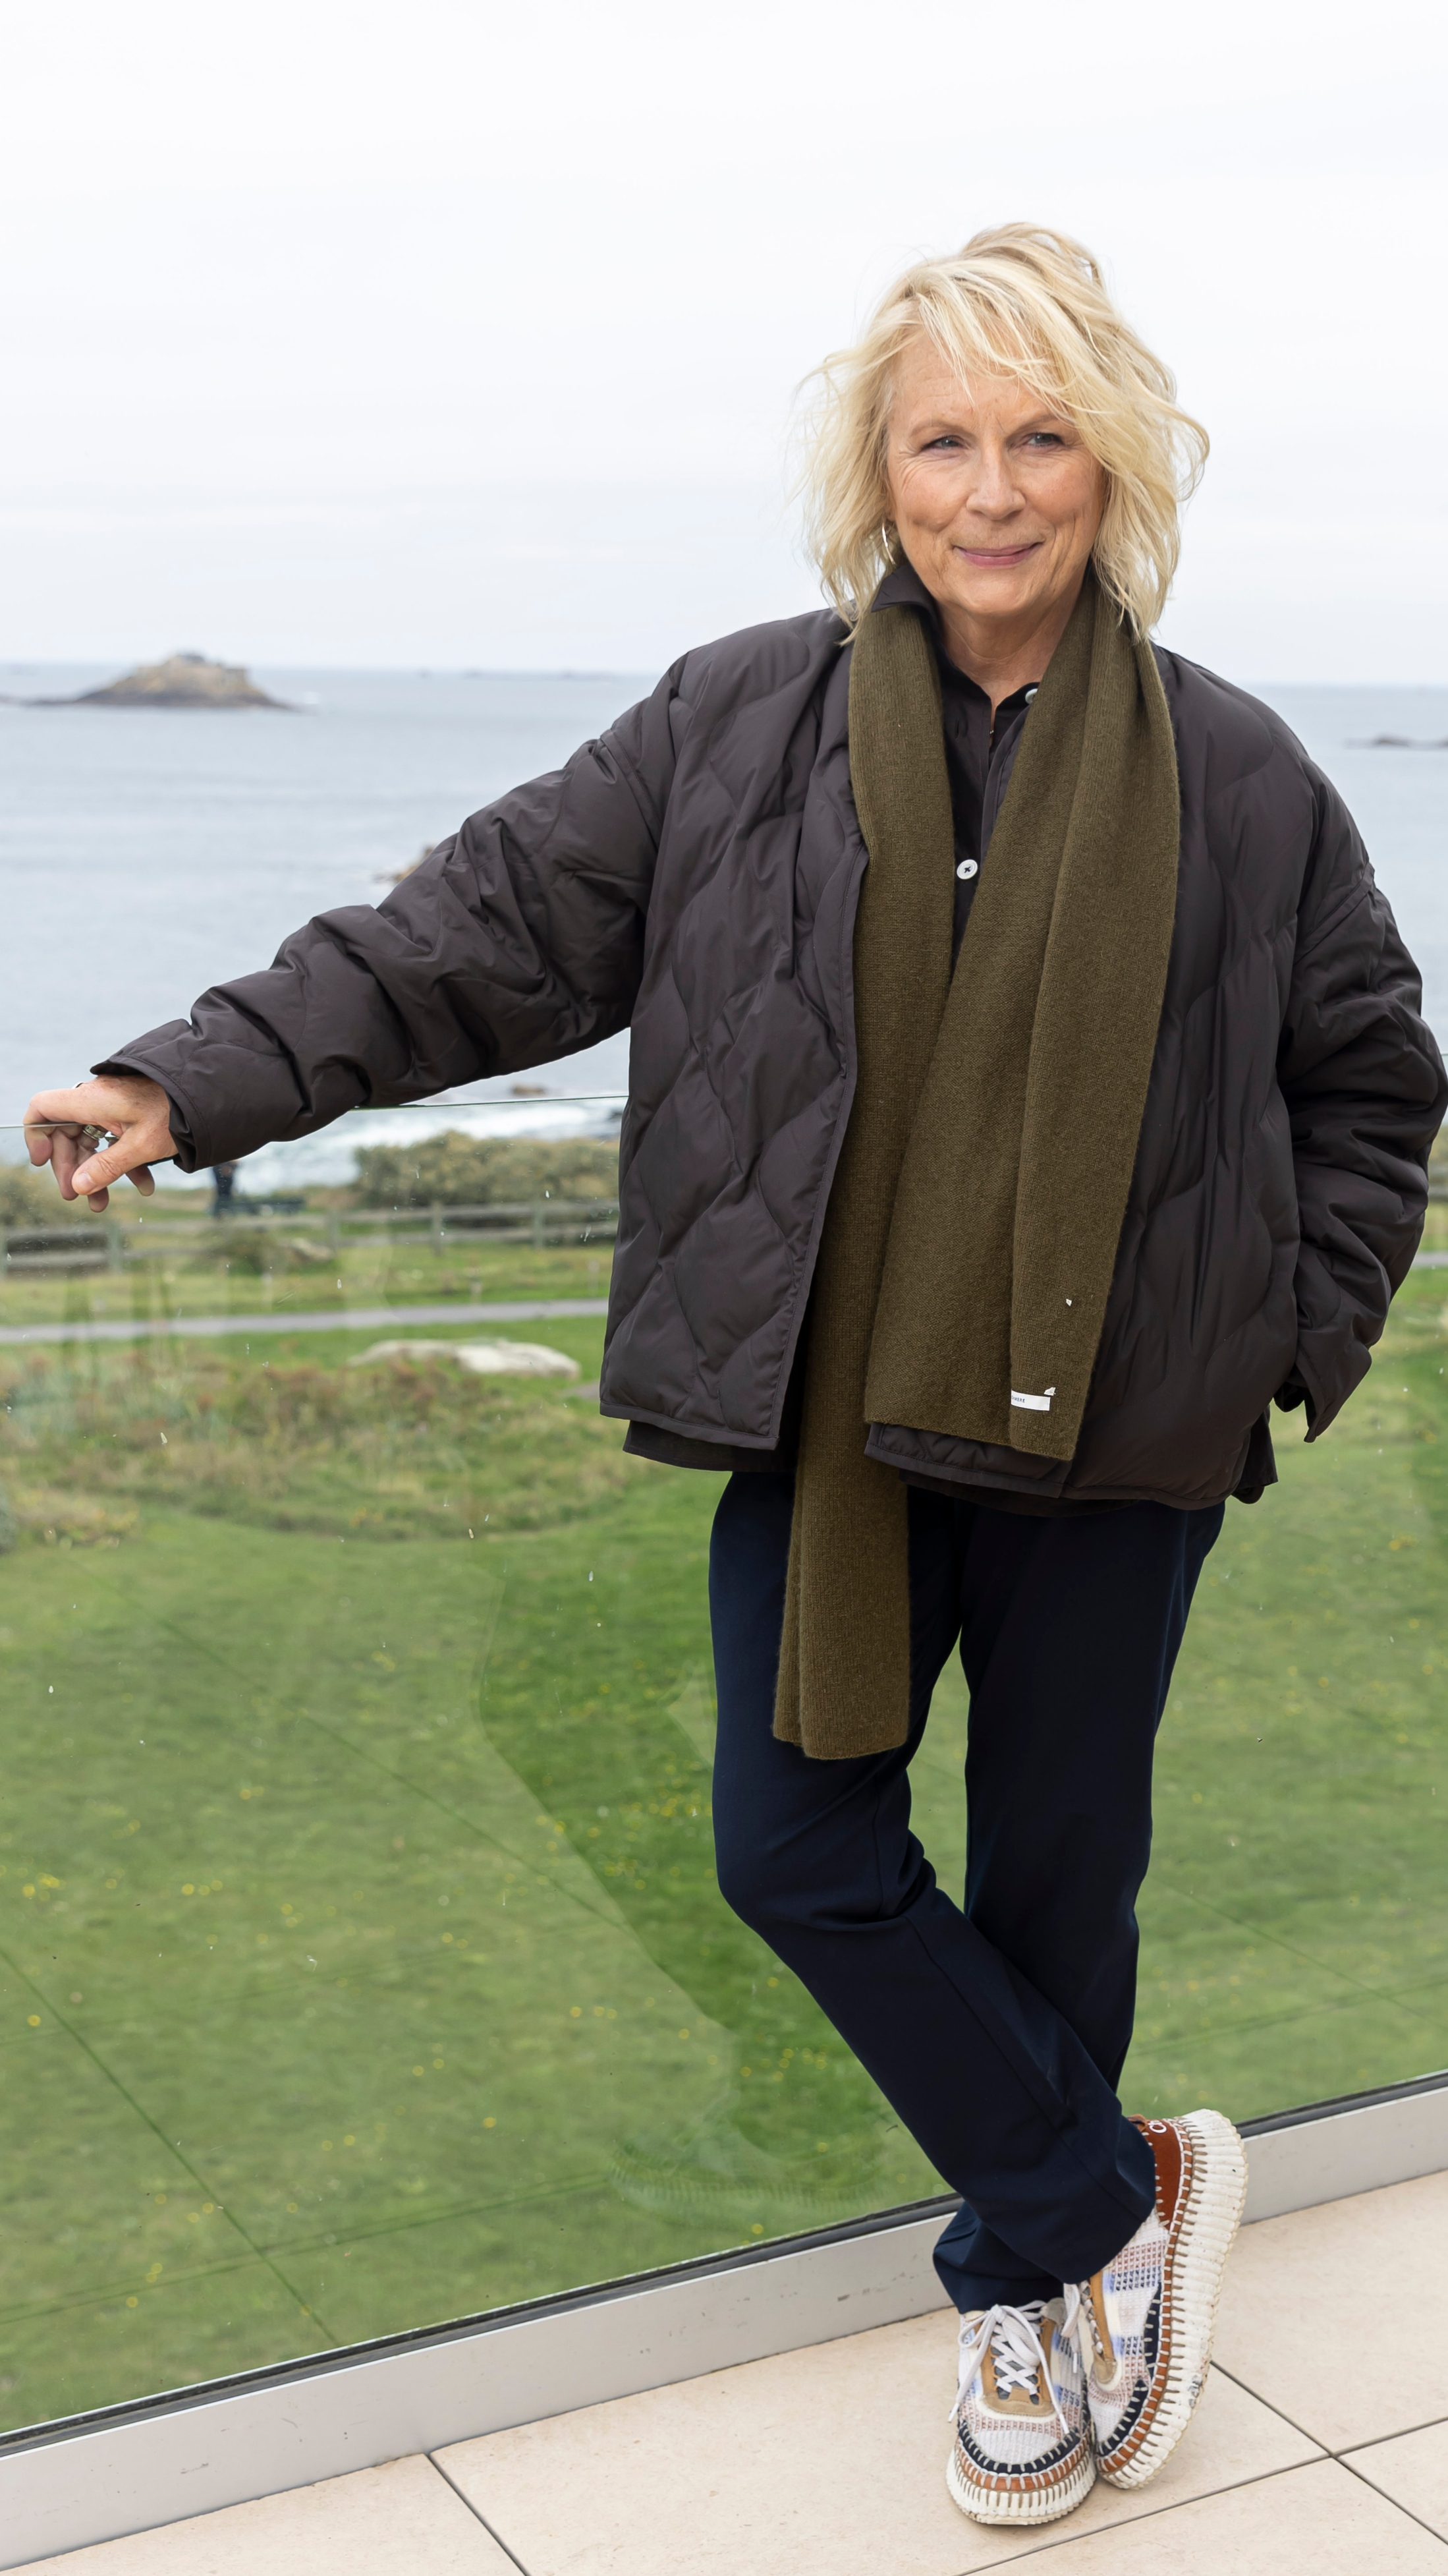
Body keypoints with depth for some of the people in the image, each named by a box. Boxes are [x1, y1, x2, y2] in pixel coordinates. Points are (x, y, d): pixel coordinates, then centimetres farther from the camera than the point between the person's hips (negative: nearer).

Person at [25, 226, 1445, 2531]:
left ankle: (1034, 2289, 31)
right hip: (829, 1414, 1)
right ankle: (1117, 2196, 21)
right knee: (799, 1853, 1)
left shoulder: (1237, 777, -1)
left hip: (1108, 1434, -1)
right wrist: (205, 1080, -10)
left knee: (1055, 1875, 10)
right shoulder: (739, 726, -2)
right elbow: (489, 927, -2)